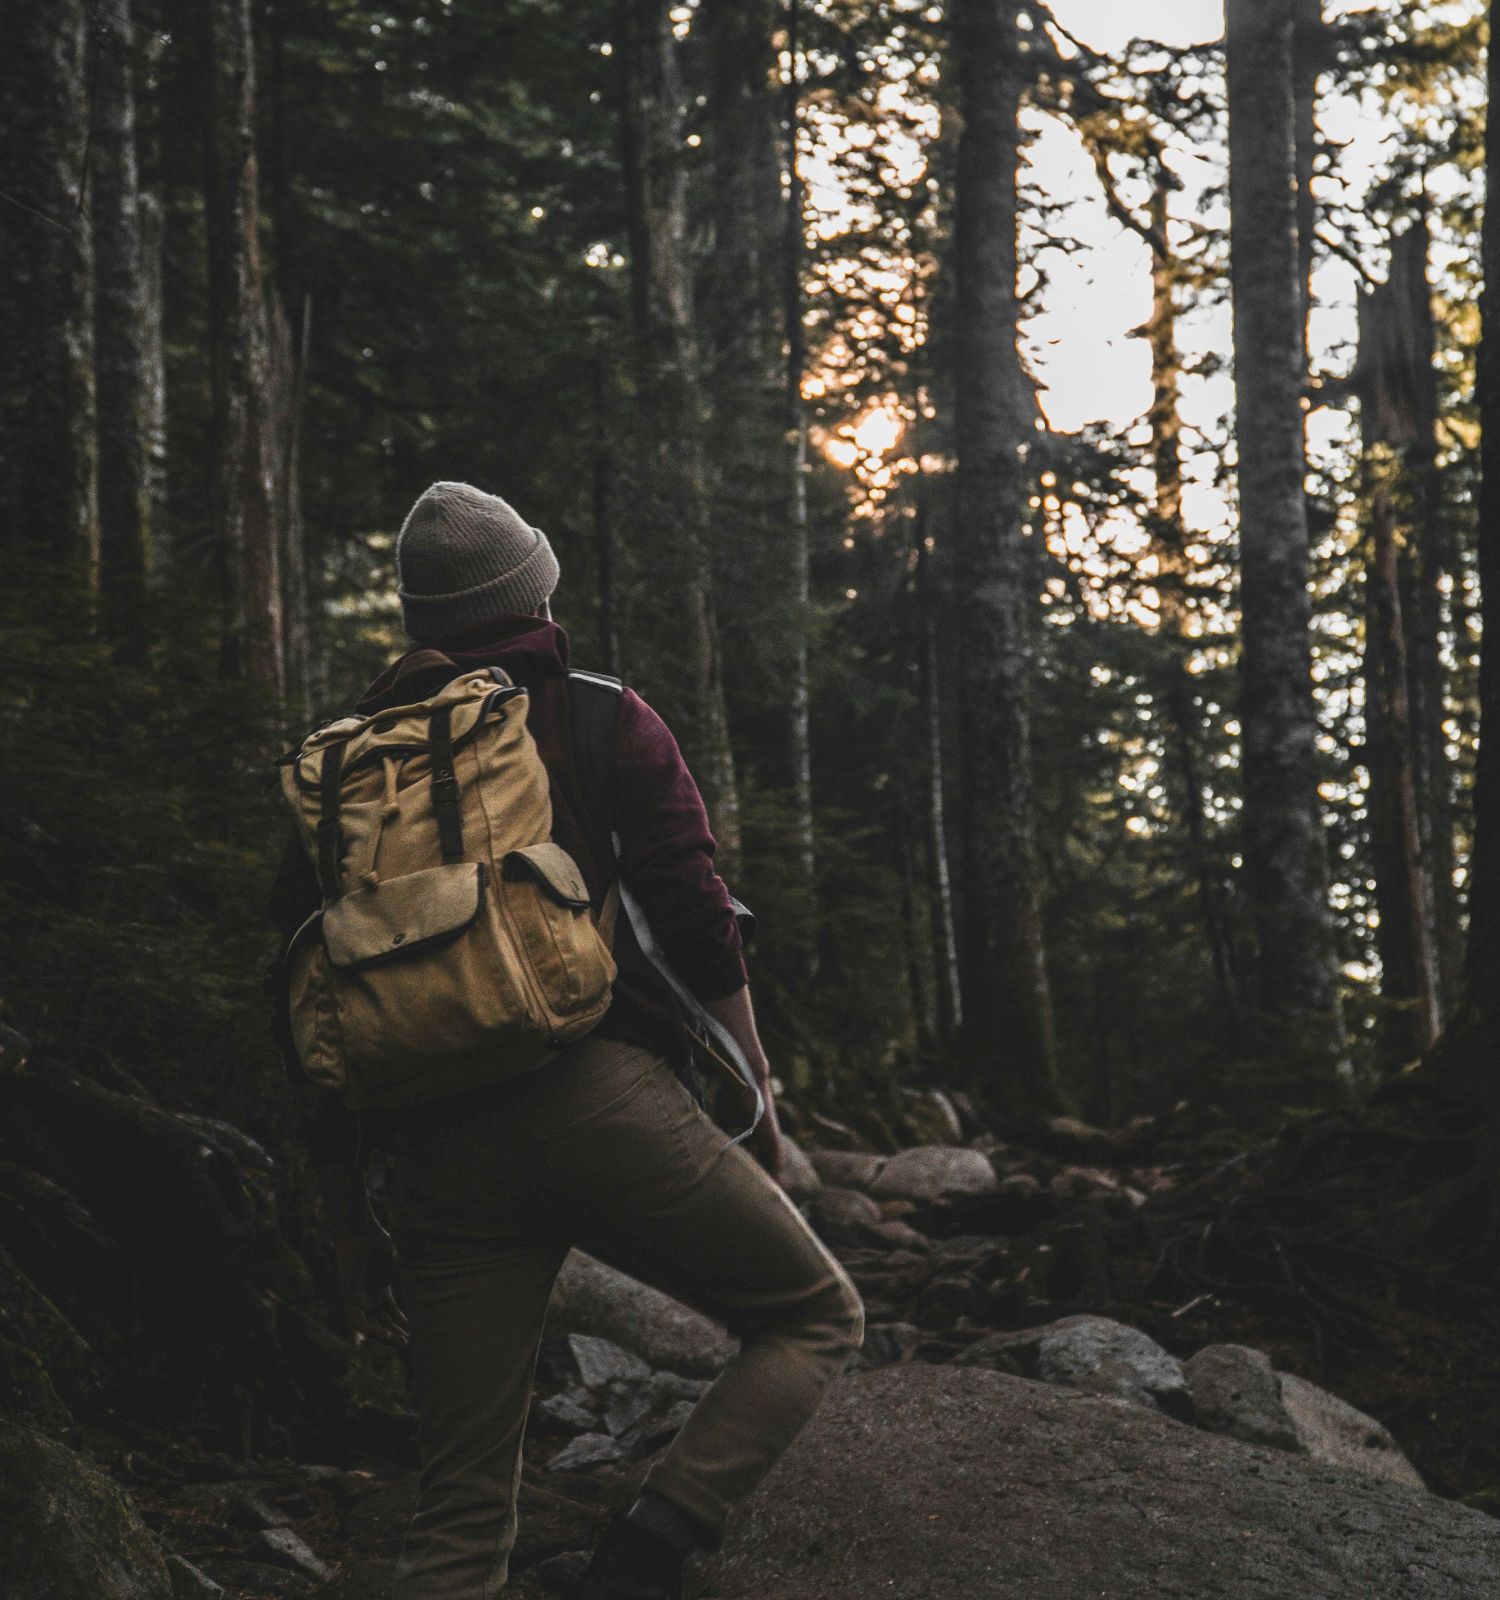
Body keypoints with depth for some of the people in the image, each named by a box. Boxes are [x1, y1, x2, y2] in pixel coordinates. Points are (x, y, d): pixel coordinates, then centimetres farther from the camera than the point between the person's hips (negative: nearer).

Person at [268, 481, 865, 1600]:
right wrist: (755, 1110, 10)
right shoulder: (606, 724, 9)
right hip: (605, 1097, -4)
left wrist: (350, 1224, 19)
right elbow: (701, 929, 0)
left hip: (438, 1149, 4)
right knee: (816, 1316, 15)